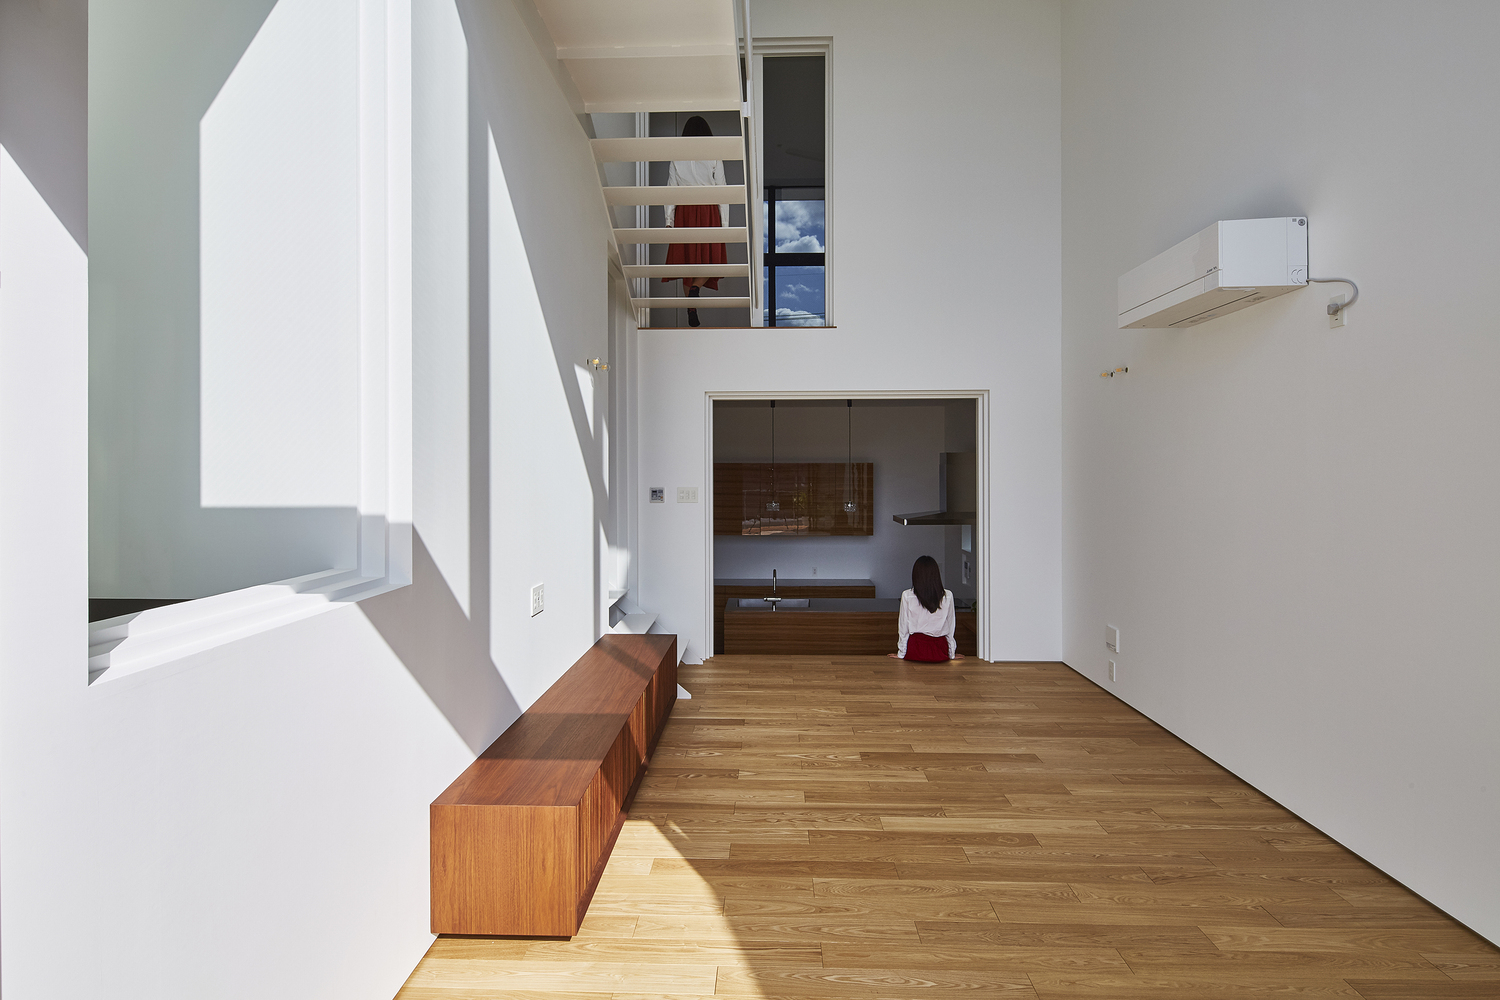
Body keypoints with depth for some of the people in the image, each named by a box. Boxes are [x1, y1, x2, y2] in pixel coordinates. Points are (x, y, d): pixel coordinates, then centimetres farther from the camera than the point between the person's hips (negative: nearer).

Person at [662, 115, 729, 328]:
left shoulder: (677, 159, 5)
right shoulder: (714, 159, 0)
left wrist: (669, 220, 6)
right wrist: (724, 222, 2)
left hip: (684, 212, 2)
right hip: (708, 211, -2)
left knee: (688, 257, 7)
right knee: (711, 256, 7)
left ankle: (692, 309, 6)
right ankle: (695, 287, -24)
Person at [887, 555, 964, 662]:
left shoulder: (907, 596, -10)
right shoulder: (948, 596, -6)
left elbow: (903, 628, -4)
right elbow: (950, 627, 3)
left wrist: (900, 654, 8)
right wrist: (952, 654, 15)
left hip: (915, 652, -1)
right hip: (941, 653, 1)